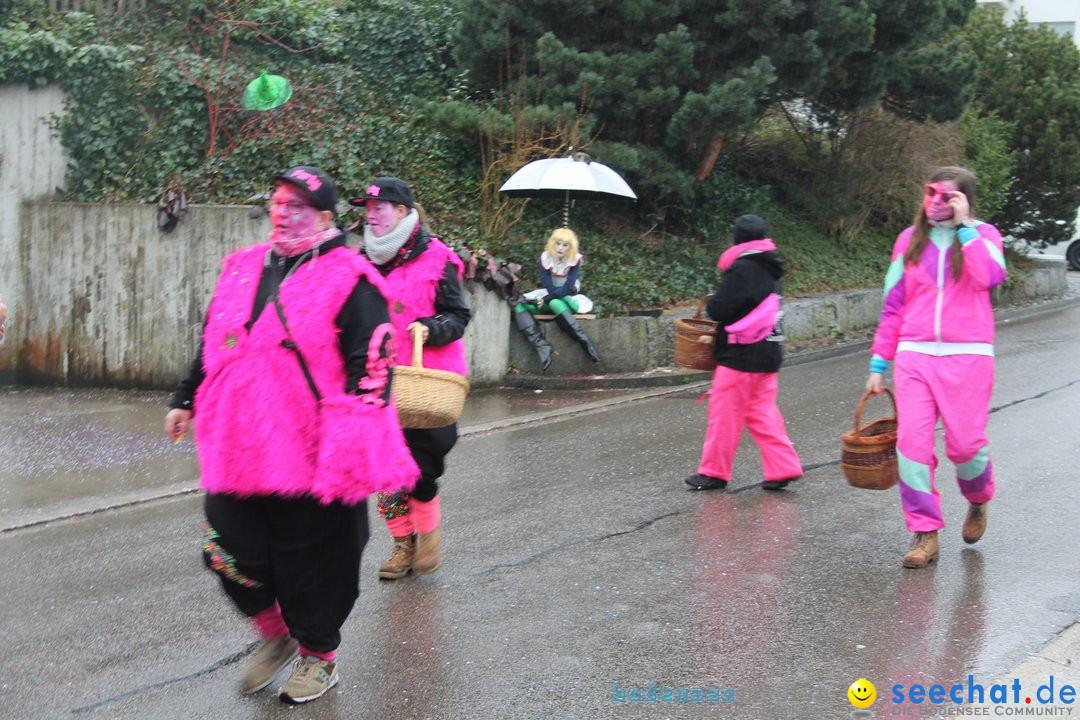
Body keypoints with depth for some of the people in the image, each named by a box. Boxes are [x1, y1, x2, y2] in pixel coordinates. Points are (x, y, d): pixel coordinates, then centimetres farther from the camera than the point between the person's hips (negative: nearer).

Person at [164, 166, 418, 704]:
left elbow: (371, 362, -12)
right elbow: (212, 342, 23)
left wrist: (353, 433, -19)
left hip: (311, 455, -6)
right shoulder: (243, 268, 13)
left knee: (311, 555, 6)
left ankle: (318, 655, 28)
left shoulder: (349, 279, -7)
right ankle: (274, 634, 33)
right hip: (237, 446, 6)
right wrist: (186, 399, 24)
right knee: (228, 550, 8)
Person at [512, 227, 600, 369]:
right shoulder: (545, 258, -4)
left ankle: (584, 341, -38)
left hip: (568, 300, -4)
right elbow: (548, 287, -7)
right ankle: (542, 346, -40)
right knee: (520, 307, -20)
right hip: (550, 298, 4)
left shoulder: (575, 260, -10)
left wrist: (545, 299, -24)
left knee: (555, 304, -39)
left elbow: (568, 288, -18)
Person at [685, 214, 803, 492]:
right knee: (762, 412, 13)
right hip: (768, 354, 9)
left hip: (741, 354, -8)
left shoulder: (741, 269, -15)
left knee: (725, 413, 2)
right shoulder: (770, 269, 12)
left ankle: (714, 472, 10)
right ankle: (783, 467, 9)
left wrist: (711, 303, 4)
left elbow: (719, 309, -19)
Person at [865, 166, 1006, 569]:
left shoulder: (982, 234, 5)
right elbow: (893, 307, 13)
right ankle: (925, 533, 2)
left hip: (967, 355, -2)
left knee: (965, 443, -2)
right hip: (914, 355, 2)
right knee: (912, 442, -7)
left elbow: (991, 277, -18)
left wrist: (963, 226, -11)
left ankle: (978, 500, 32)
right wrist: (878, 365, 10)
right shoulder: (910, 240, 11)